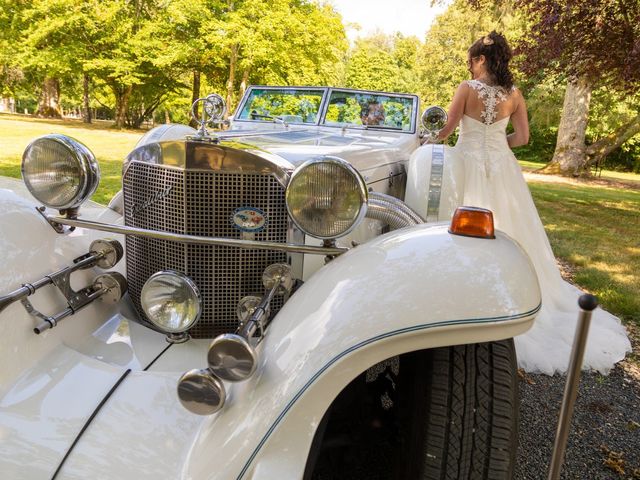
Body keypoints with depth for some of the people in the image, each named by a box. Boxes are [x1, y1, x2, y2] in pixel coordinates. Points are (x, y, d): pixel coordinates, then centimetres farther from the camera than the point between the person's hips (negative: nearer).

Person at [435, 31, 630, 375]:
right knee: (509, 230, 13)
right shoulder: (514, 94, 3)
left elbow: (447, 128, -6)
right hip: (502, 168, 4)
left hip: (468, 164, -4)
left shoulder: (467, 88, -8)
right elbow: (522, 137, 3)